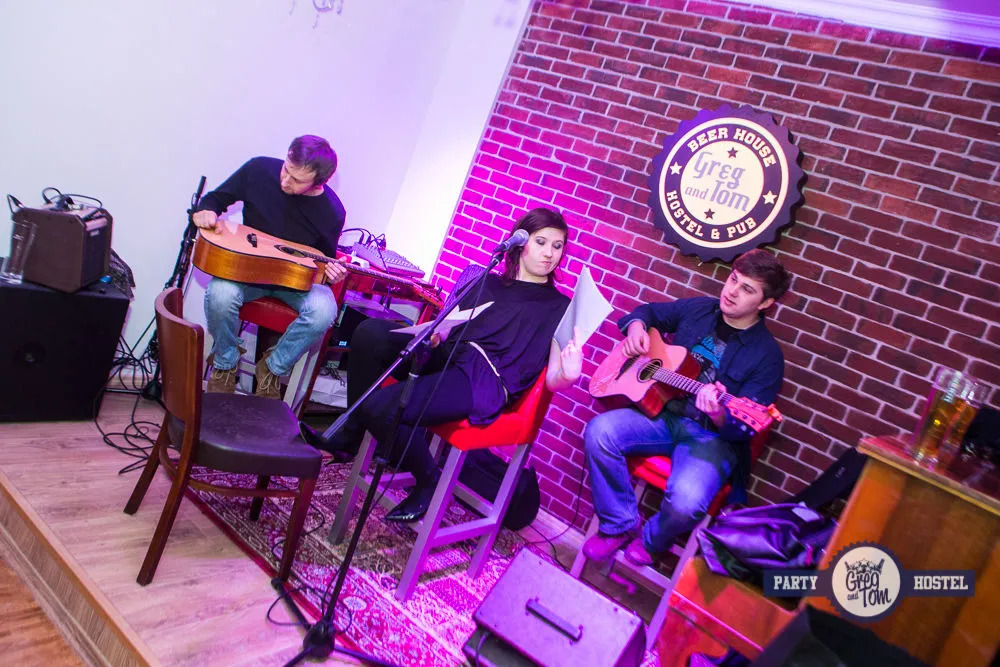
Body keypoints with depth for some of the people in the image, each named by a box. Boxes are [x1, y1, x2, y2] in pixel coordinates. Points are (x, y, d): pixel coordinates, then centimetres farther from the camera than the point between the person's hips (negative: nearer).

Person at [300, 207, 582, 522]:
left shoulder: (559, 308, 10)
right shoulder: (485, 283, 24)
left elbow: (551, 379, 0)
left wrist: (567, 375, -25)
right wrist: (432, 334, -4)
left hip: (484, 380, -6)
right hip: (447, 355, 6)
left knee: (380, 407, -27)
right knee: (370, 333, -20)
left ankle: (429, 482, -1)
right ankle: (350, 436, -4)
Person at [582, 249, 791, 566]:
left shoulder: (767, 356, -8)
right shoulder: (698, 309, 5)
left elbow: (741, 429, -13)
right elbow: (649, 311, 23)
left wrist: (719, 416, -36)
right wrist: (637, 327, -1)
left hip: (714, 435, -4)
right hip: (663, 412, 5)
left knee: (686, 501, -33)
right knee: (599, 431, -23)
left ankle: (652, 540, 7)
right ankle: (619, 526, -2)